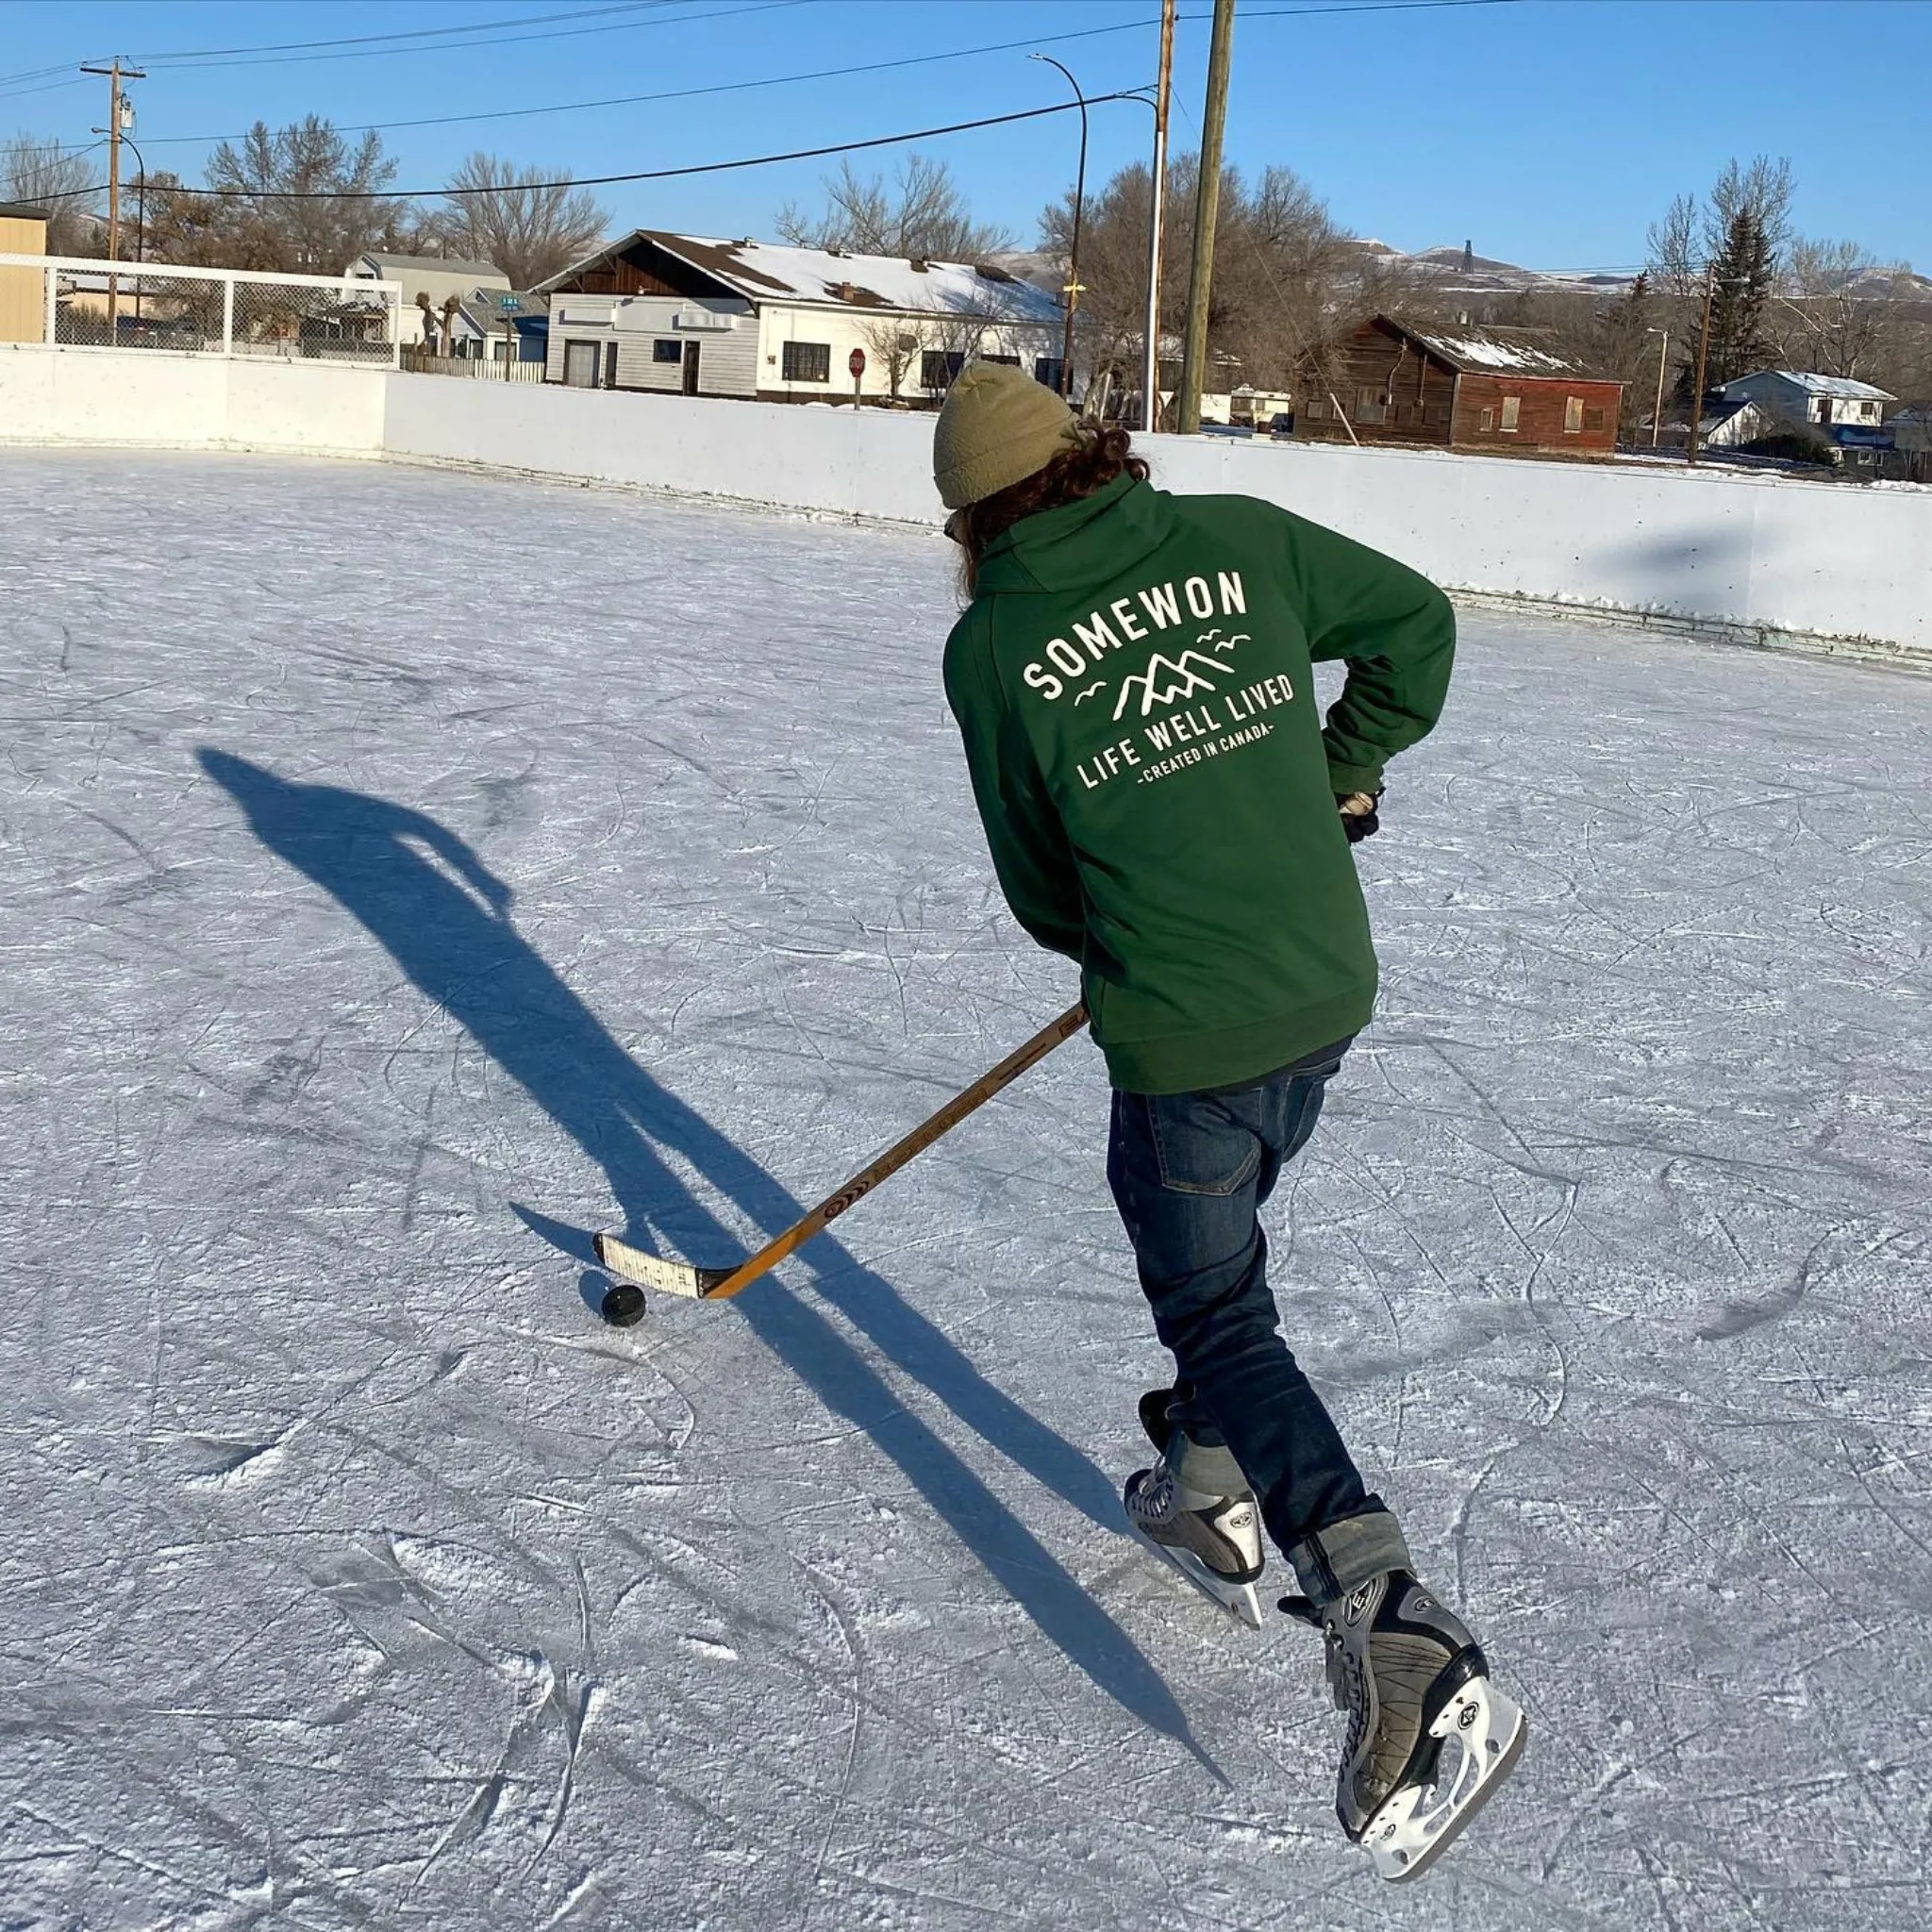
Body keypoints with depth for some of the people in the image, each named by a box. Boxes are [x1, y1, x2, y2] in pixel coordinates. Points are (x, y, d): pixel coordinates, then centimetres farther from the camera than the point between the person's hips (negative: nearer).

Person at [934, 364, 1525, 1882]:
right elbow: (1415, 621, 13)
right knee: (1210, 1234, 27)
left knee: (1221, 1318, 3)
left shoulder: (987, 648, -4)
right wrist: (1346, 771, 25)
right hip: (1331, 992, 6)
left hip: (1187, 1037, -5)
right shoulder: (1237, 538, 2)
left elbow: (1042, 889, 4)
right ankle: (1213, 1498, 42)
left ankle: (1398, 1634, -13)